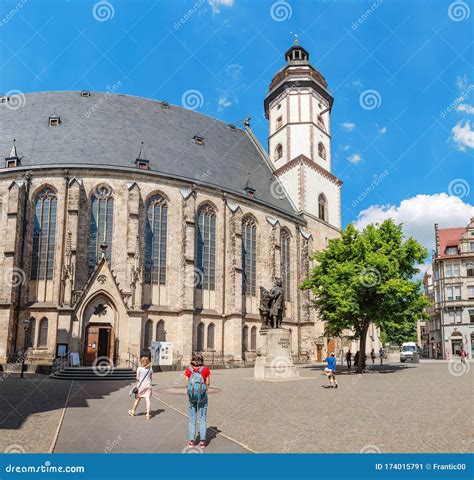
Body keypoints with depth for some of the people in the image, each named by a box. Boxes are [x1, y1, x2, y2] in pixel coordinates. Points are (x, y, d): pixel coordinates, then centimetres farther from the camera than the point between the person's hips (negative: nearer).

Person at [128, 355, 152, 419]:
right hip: (148, 385, 1)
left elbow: (138, 378, -5)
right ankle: (148, 414, 0)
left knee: (137, 399, 14)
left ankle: (133, 412, 30)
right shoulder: (150, 369, 0)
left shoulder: (139, 369, -8)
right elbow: (152, 378, 4)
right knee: (148, 400, 1)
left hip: (141, 385, -1)